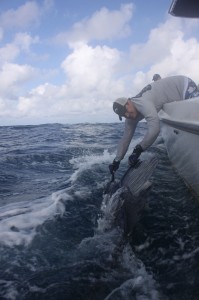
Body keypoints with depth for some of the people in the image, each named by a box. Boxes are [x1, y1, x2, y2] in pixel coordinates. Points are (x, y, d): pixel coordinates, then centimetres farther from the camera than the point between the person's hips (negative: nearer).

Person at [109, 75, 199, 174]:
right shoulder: (131, 117, -5)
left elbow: (154, 129, -42)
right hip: (178, 99, 8)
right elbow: (126, 138, 0)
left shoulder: (141, 103, -33)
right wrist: (116, 161, -5)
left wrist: (138, 150, -33)